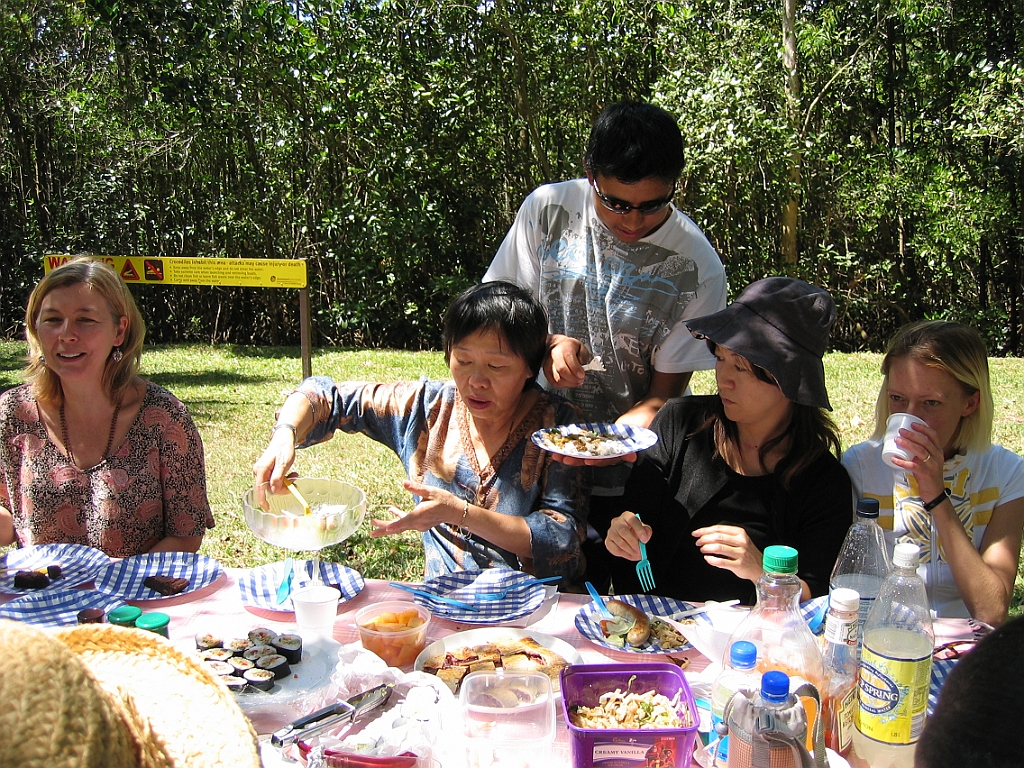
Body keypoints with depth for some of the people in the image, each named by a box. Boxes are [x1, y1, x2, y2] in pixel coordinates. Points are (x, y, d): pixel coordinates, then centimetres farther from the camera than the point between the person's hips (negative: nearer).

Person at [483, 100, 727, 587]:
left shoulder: (696, 268, -15)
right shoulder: (548, 209, -8)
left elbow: (664, 391, -11)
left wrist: (622, 436, -32)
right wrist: (547, 343, -19)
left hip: (632, 478, -1)